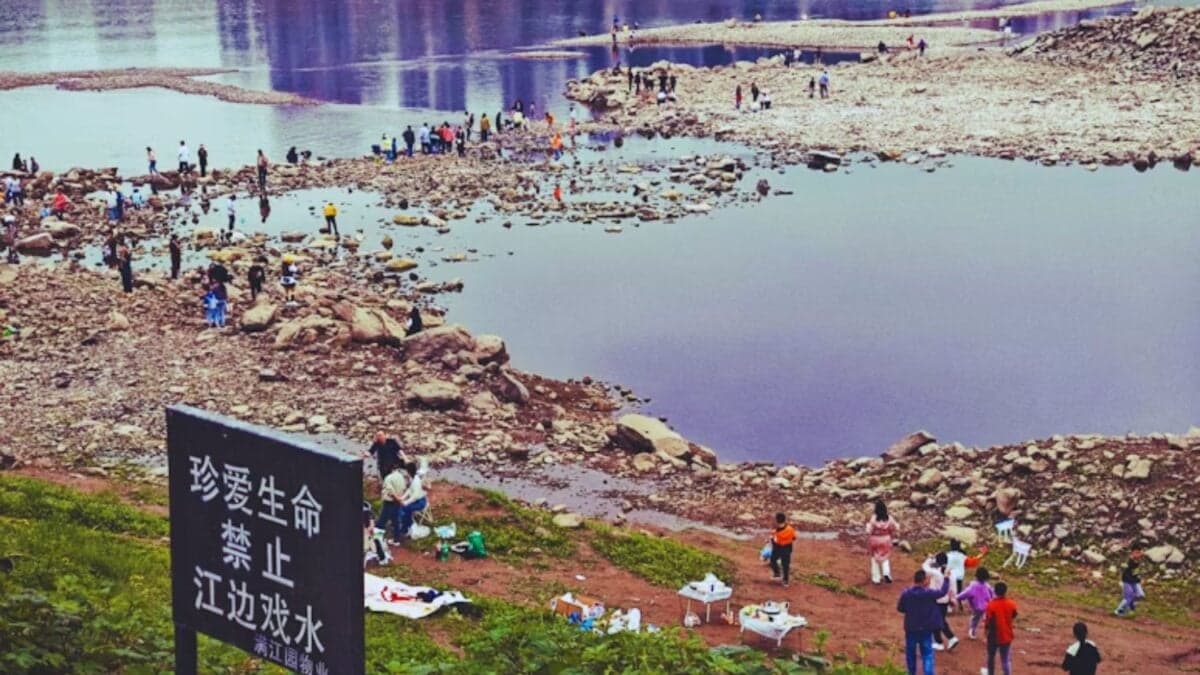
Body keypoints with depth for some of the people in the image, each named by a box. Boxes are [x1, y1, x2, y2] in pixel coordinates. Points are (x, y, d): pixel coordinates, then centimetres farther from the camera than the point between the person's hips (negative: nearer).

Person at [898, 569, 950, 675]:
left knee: (910, 652, 19)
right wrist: (946, 579, 16)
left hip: (911, 628, 1)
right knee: (927, 654, 5)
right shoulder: (929, 593, -16)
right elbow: (943, 591, 2)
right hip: (926, 629, -1)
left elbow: (900, 608, -2)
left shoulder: (906, 593, -14)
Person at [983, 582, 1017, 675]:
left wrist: (986, 628, 5)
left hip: (994, 636, -2)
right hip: (1006, 636, 2)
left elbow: (988, 621, -16)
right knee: (1006, 660, 7)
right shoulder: (1011, 604, -10)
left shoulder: (991, 605, -20)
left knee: (991, 657, 21)